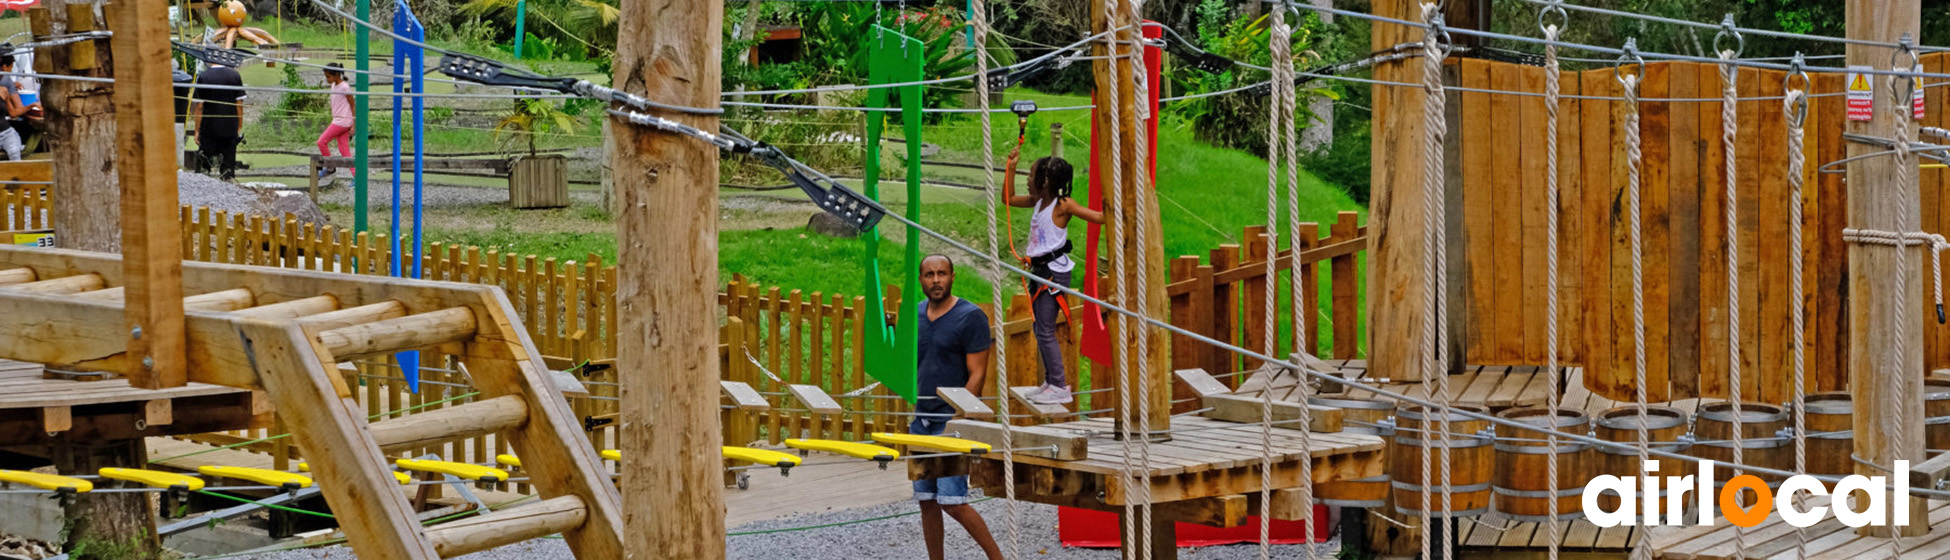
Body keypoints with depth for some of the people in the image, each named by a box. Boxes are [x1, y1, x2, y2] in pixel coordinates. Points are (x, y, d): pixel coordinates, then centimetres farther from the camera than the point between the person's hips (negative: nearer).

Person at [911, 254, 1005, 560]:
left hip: (952, 420, -6)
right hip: (921, 419, 6)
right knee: (926, 501, 7)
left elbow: (976, 375, -11)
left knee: (952, 501, -11)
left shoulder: (971, 317, -8)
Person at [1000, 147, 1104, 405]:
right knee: (1039, 329, 14)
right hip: (1040, 270, 9)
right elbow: (1008, 198, 23)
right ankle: (1051, 381, 24)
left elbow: (1098, 217, -16)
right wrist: (1011, 167, 17)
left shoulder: (1063, 205, -14)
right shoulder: (1037, 202, 10)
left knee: (1045, 330, -8)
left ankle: (1059, 387, -3)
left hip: (1055, 271, -9)